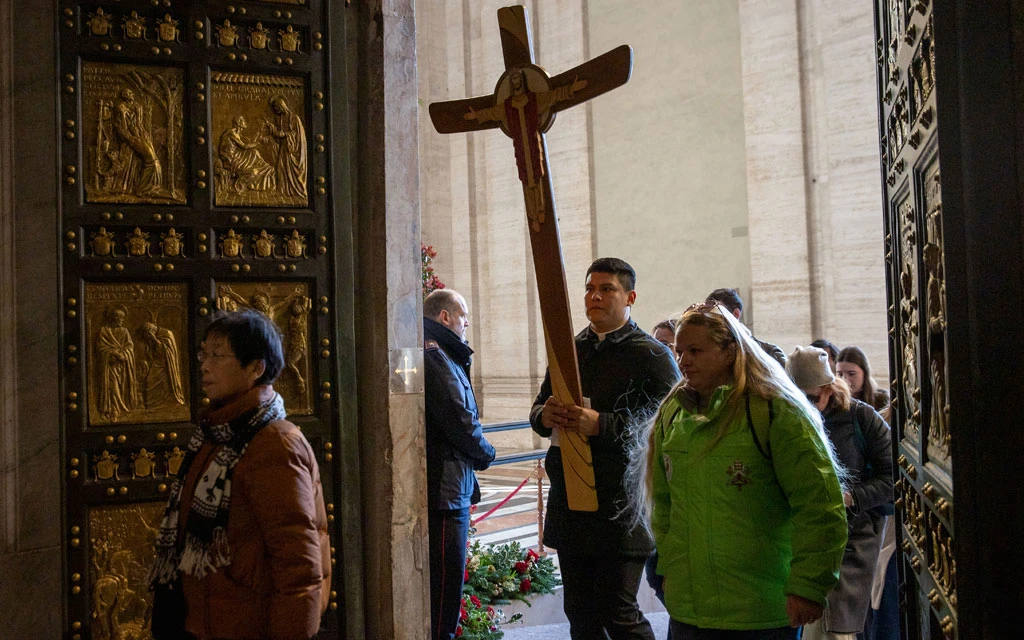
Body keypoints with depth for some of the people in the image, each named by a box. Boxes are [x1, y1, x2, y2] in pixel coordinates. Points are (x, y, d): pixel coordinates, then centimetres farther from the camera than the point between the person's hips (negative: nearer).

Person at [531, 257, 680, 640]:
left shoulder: (653, 356, -4)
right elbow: (538, 411, 18)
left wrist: (602, 424, -24)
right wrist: (544, 415, -6)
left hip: (620, 508, -6)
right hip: (569, 504, 6)